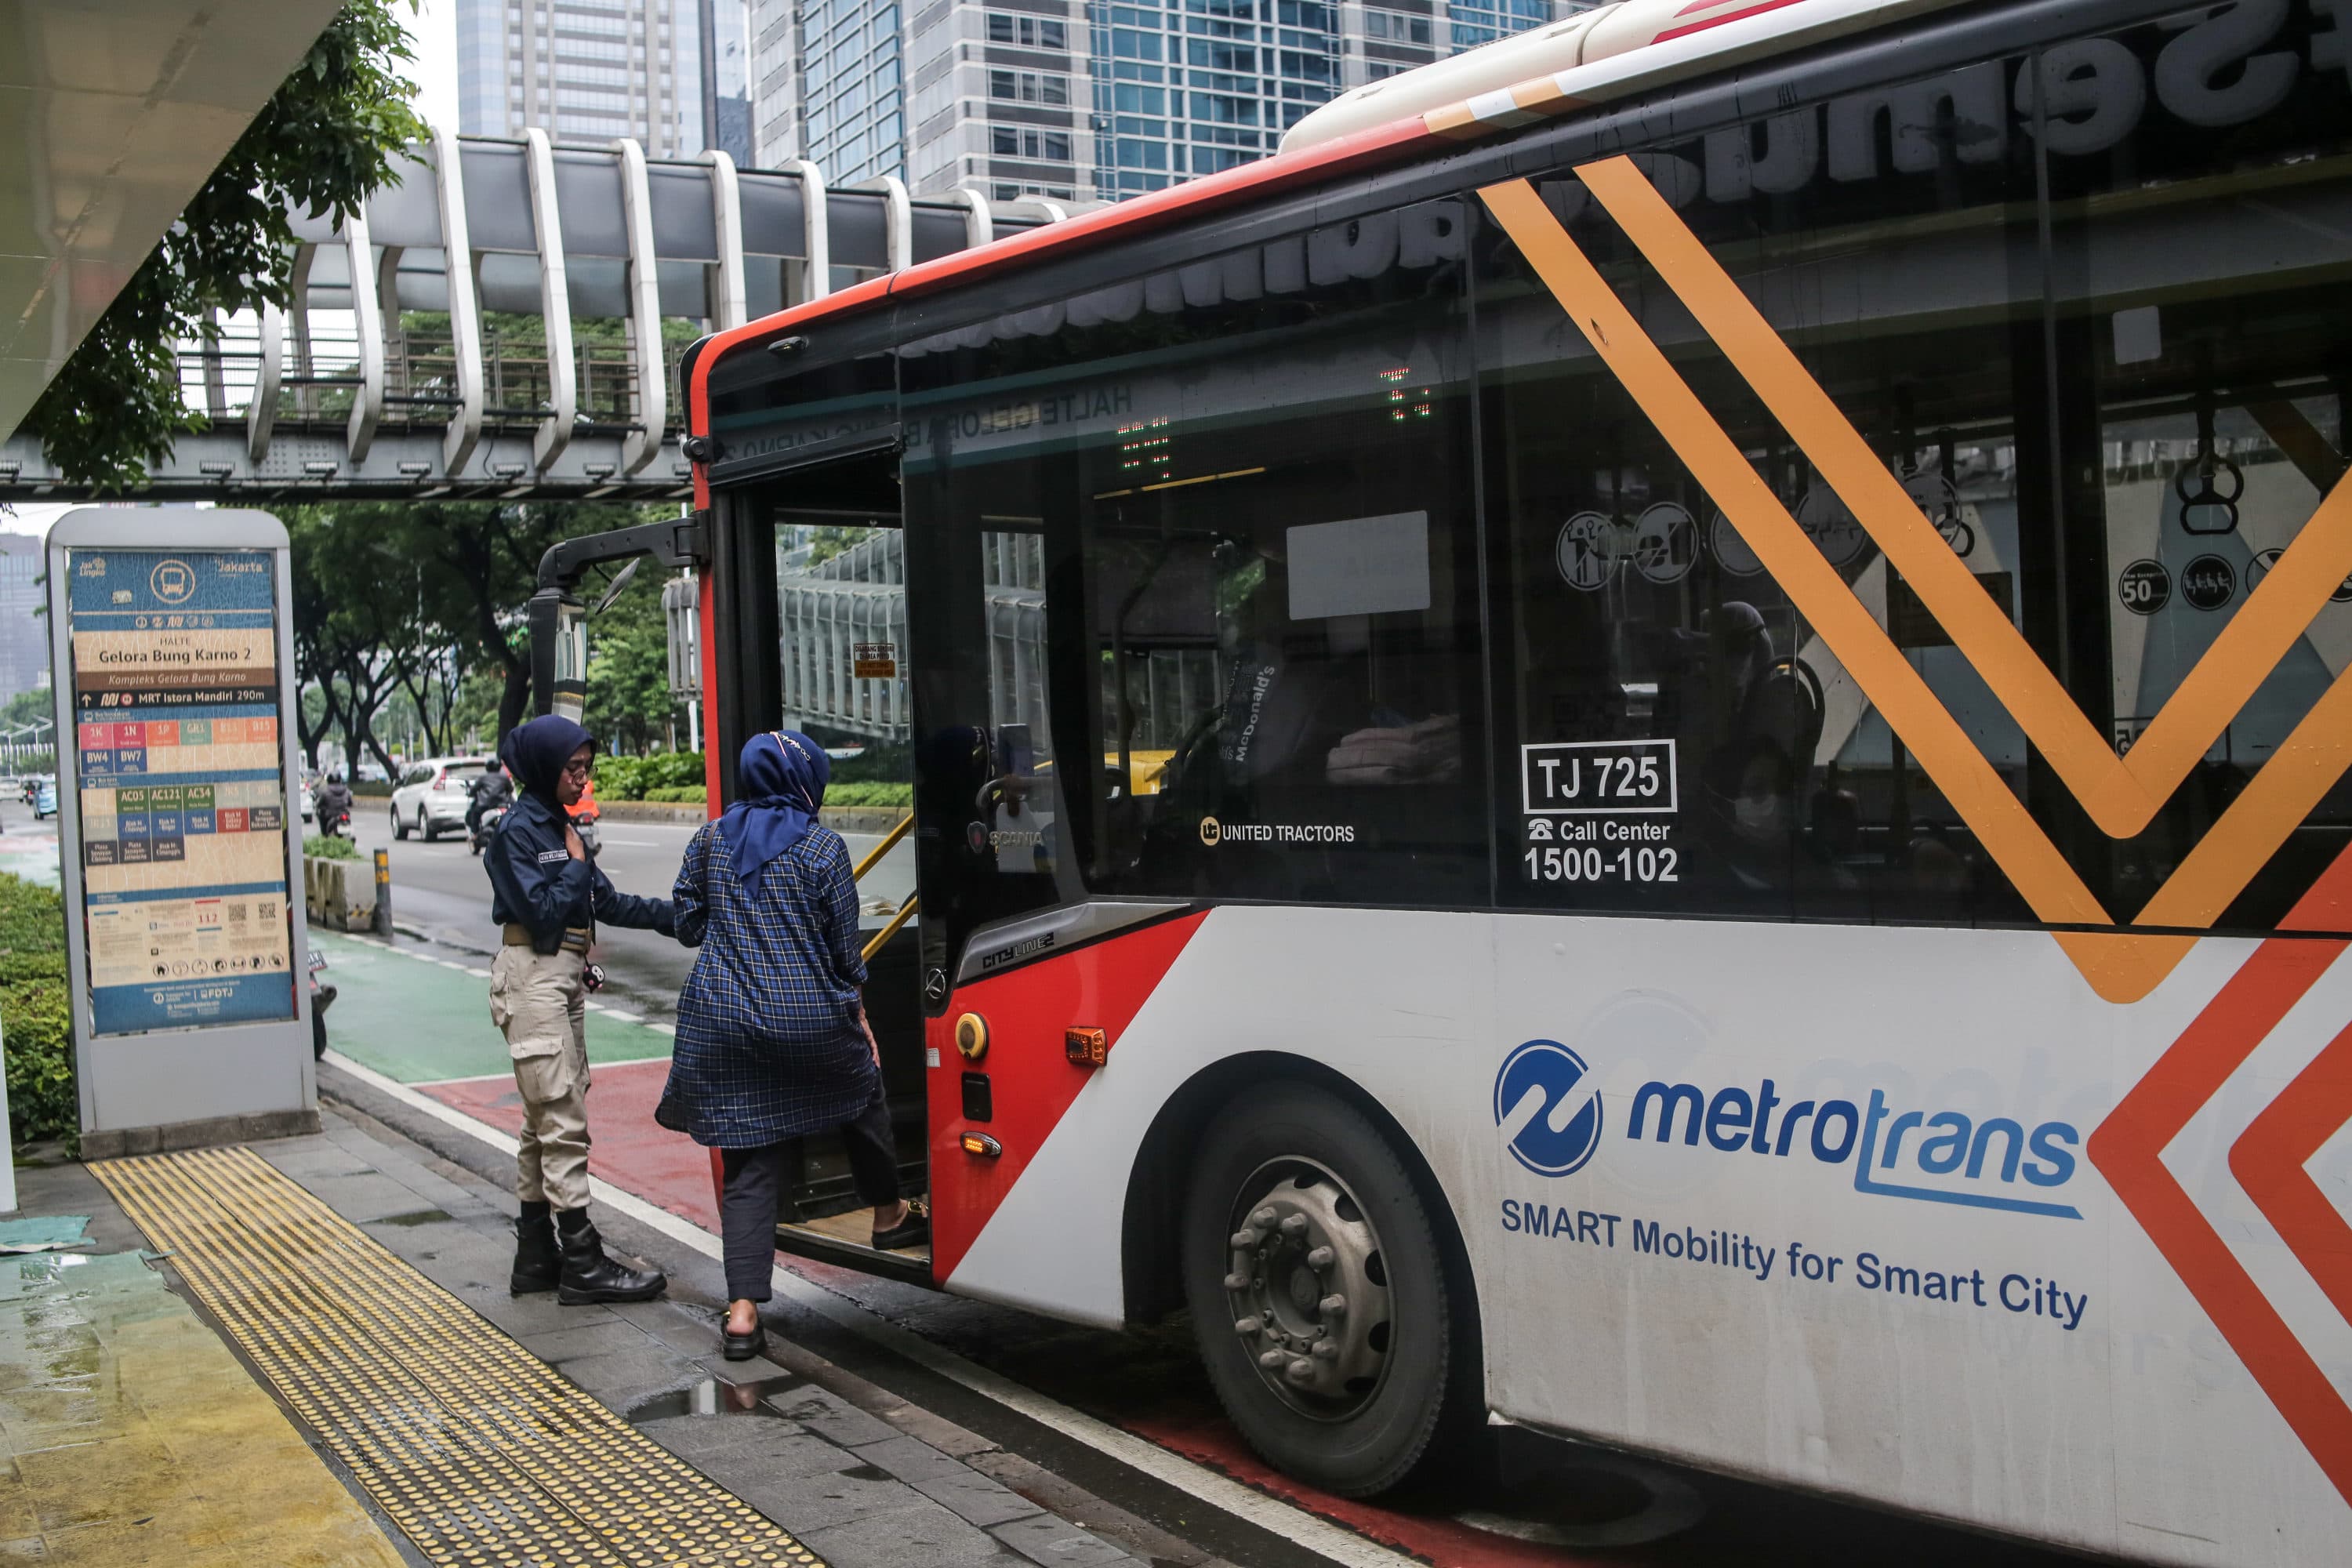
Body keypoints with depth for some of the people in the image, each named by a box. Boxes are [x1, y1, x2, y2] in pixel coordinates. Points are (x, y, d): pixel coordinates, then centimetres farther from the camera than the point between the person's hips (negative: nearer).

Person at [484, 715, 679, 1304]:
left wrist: (673, 914, 6)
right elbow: (543, 912, -19)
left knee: (545, 1123, 12)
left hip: (563, 980, 9)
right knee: (564, 1123, -8)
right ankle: (582, 1265, -5)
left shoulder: (557, 826, 15)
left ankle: (537, 1256, 18)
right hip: (533, 978, -9)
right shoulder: (519, 829, -11)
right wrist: (576, 864, -7)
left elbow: (606, 902, 13)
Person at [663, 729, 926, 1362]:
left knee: (748, 1166, 5)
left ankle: (743, 1311, -2)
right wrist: (858, 1013, 12)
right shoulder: (822, 847, -5)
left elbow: (688, 924, 11)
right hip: (808, 1022, -3)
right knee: (864, 1095, 27)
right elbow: (844, 947, -2)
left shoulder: (711, 840, 6)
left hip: (721, 1022, 3)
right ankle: (888, 1216, 43)